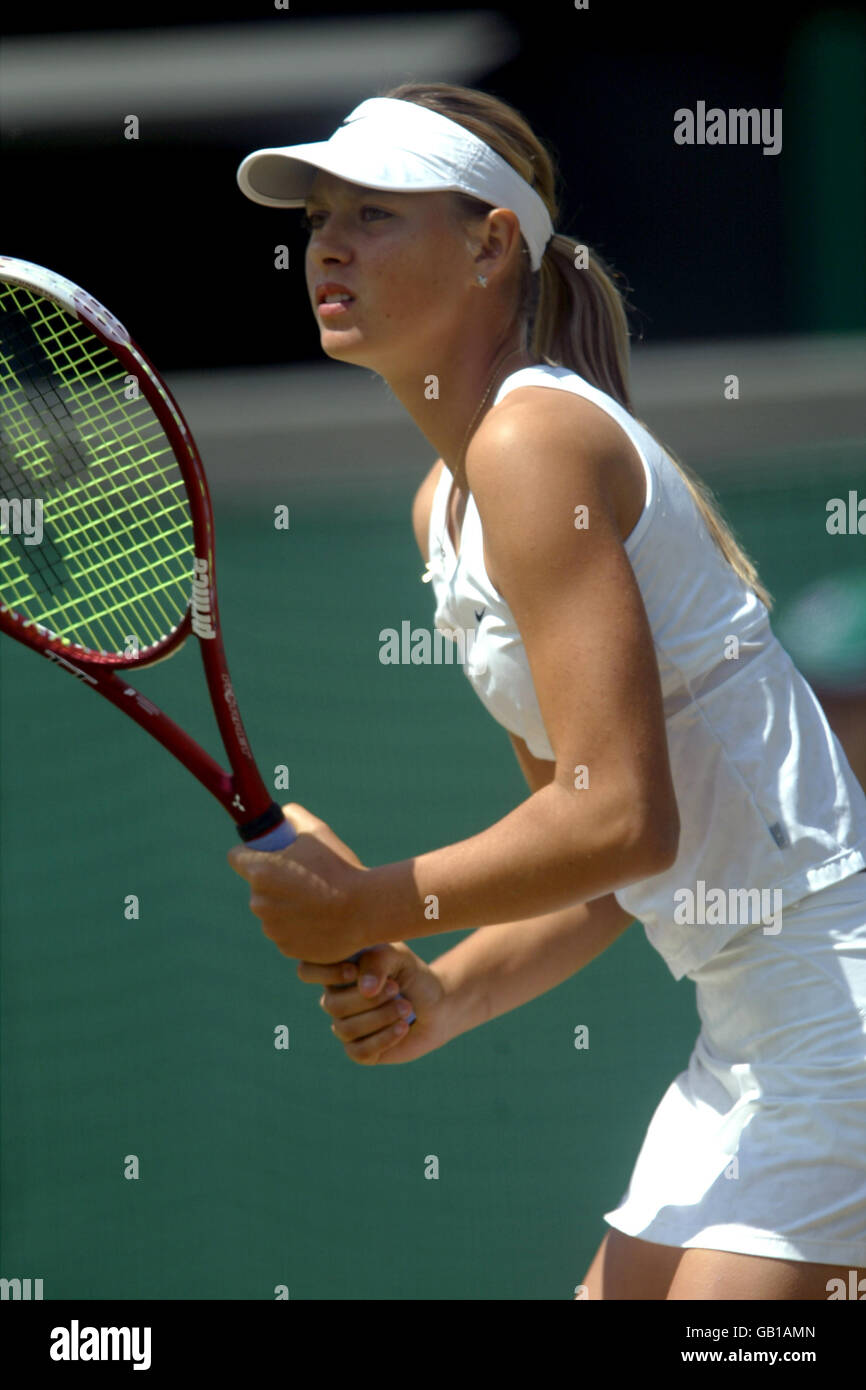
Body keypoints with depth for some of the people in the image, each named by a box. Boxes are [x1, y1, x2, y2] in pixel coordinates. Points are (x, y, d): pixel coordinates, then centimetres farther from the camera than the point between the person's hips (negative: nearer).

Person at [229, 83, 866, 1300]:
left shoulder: (534, 442, -15)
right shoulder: (445, 502, 15)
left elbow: (624, 819, -23)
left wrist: (369, 910, -13)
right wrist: (440, 997, 2)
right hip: (752, 1032, 10)